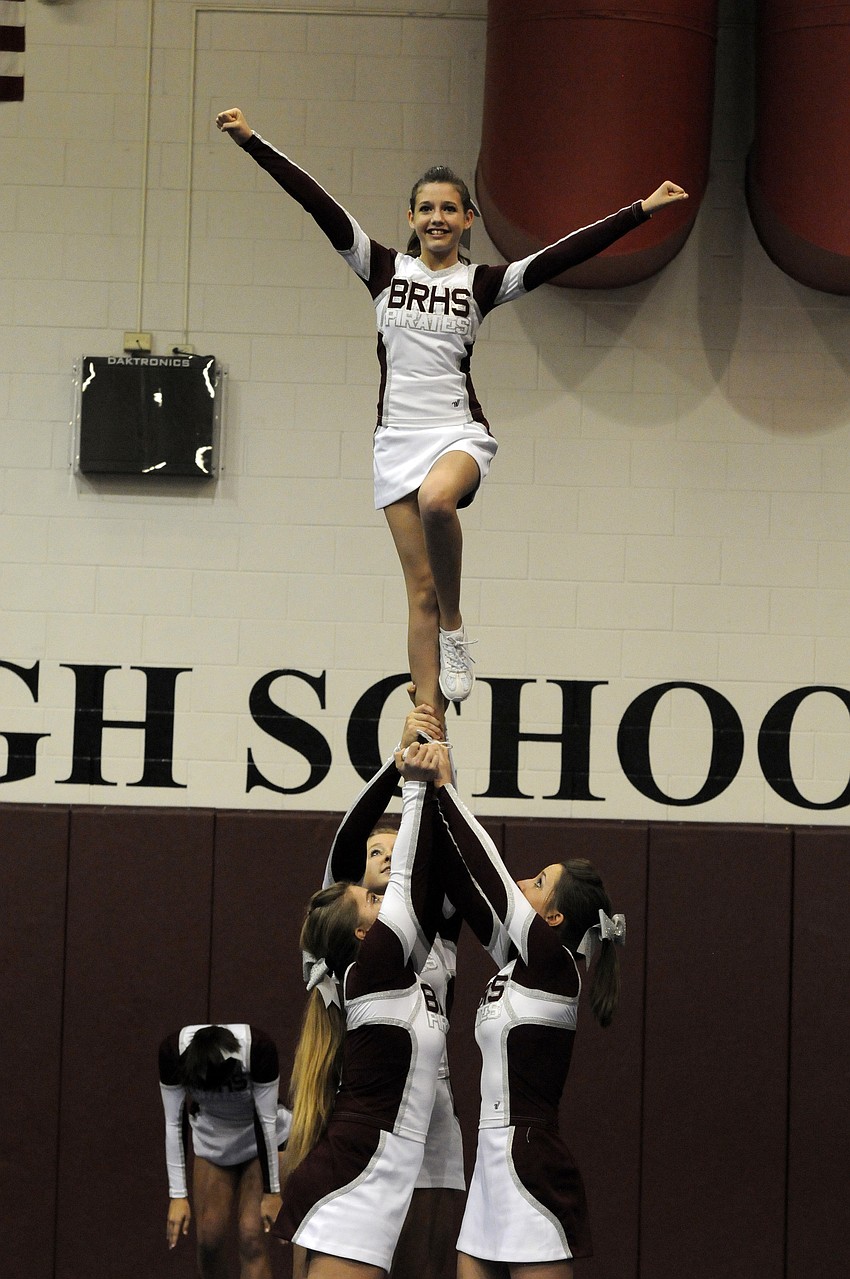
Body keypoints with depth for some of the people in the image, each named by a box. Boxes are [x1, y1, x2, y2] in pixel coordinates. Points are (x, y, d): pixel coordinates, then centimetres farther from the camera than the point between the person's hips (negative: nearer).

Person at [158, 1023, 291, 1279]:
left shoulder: (259, 1048, -35)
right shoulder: (173, 1052, -29)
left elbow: (267, 1121, -25)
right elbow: (173, 1125, -21)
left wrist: (272, 1191, -19)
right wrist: (177, 1195, -21)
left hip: (262, 1140, -2)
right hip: (212, 1141, 2)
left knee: (252, 1237, -14)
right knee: (209, 1238, -1)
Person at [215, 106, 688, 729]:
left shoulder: (484, 283, 5)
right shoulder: (384, 269, 7)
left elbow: (564, 254, -2)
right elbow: (320, 205, 1)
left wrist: (641, 210, -10)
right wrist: (252, 142, -6)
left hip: (460, 431, -2)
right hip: (398, 437, 2)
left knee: (437, 499, -36)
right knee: (421, 592, 0)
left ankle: (455, 627, -14)